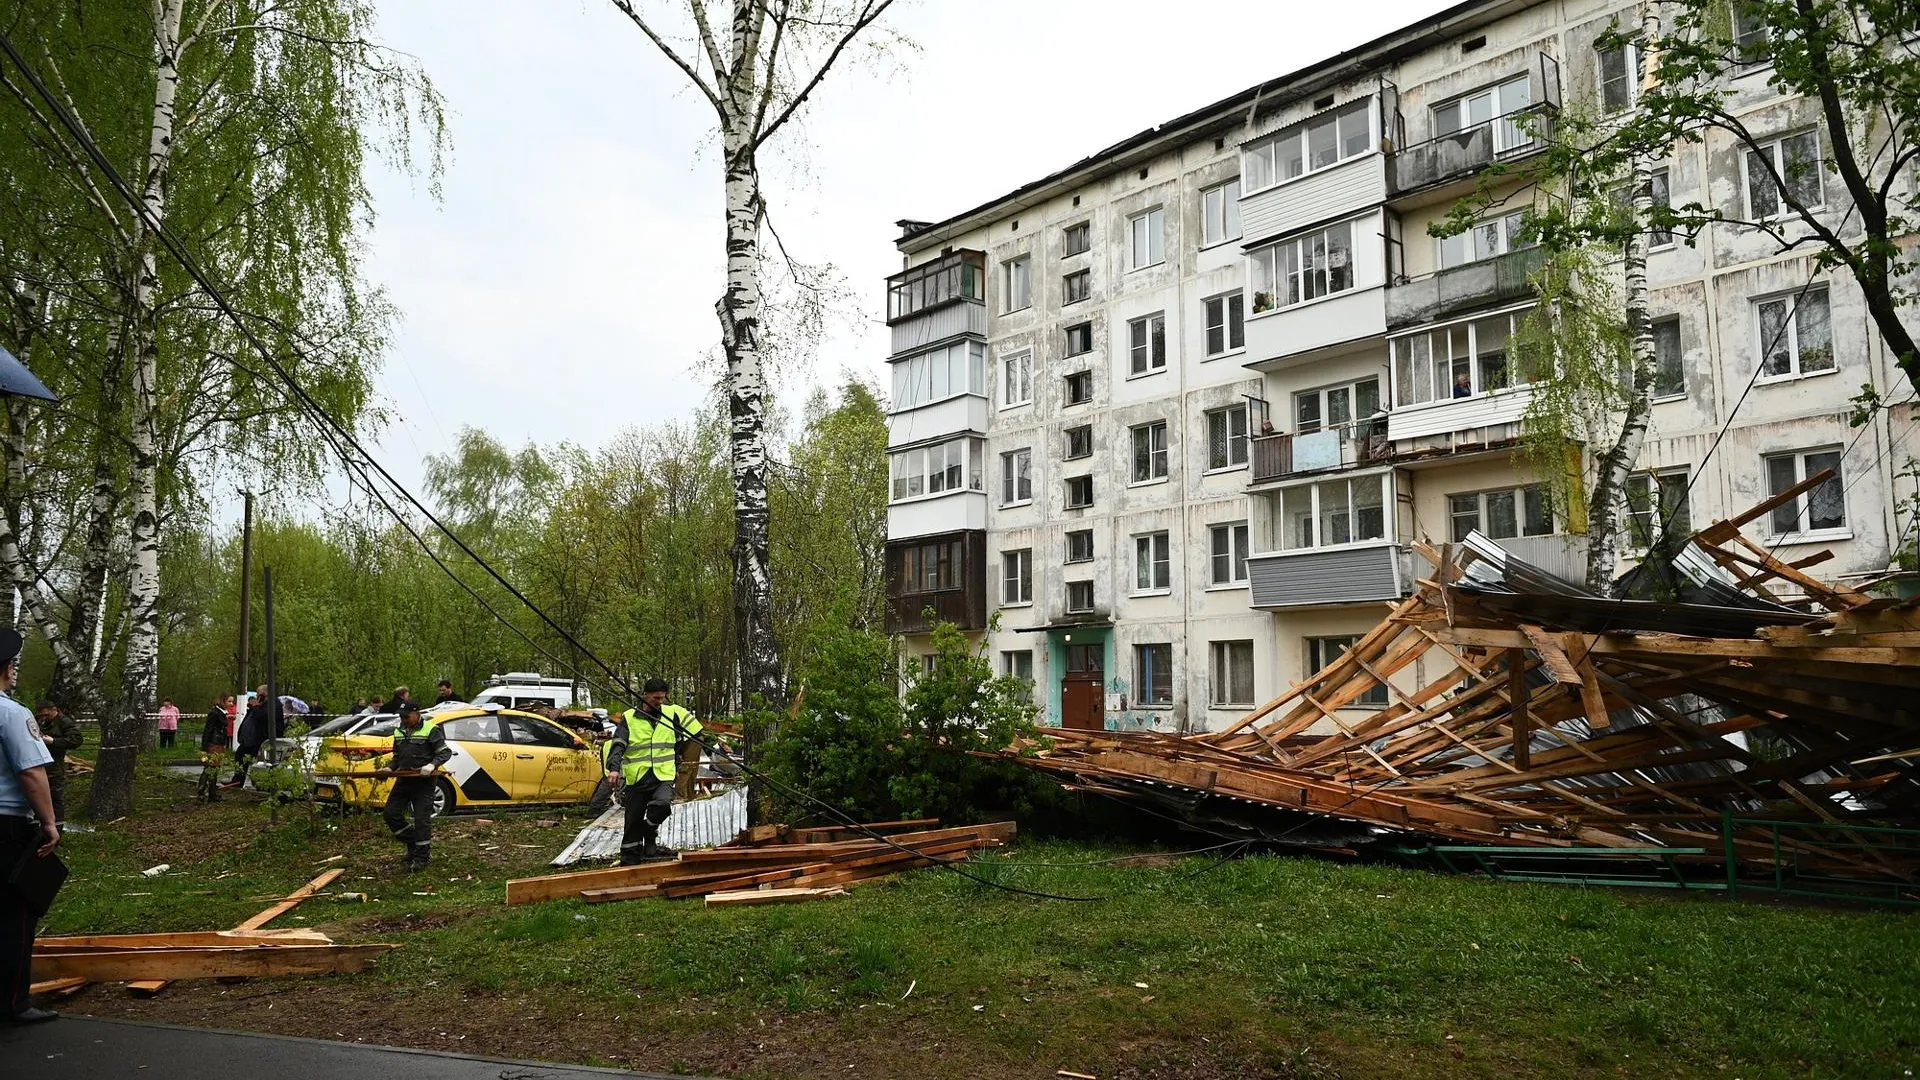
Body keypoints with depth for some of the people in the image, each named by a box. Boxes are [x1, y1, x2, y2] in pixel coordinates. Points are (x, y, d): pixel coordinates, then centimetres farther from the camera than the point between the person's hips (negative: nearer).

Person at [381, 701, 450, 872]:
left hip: (423, 782, -7)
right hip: (403, 780, 7)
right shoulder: (399, 733, 12)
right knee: (390, 813, 2)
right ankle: (413, 843, 20)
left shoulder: (430, 730, -9)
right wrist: (389, 768, 3)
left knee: (422, 820, -4)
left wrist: (432, 765, -27)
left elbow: (445, 752, -11)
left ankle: (420, 858, 5)